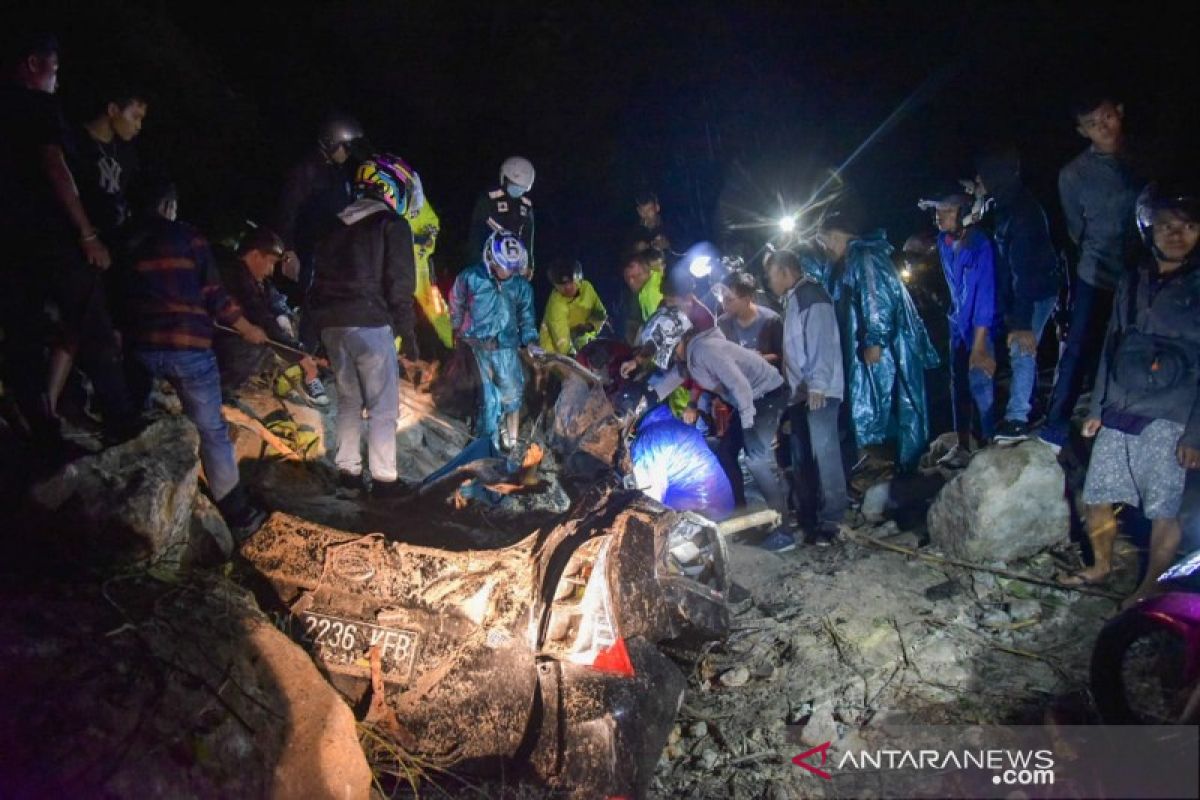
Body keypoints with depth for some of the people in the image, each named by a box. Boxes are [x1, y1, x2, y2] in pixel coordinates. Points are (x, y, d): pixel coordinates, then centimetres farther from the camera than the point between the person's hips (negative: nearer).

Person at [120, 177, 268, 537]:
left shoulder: (123, 243, 8)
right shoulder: (188, 237, -2)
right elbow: (214, 294, -2)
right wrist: (248, 328, 11)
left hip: (139, 346, 4)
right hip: (187, 345, -3)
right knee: (211, 431, 3)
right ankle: (237, 515, 9)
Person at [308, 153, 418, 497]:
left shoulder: (338, 227, 17)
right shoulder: (392, 225, -3)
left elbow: (319, 278, 15)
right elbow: (399, 284, -9)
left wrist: (320, 321, 17)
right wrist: (407, 332, -5)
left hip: (331, 324, 7)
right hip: (370, 324, -7)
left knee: (348, 400, 16)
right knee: (383, 405, 0)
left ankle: (347, 470, 20)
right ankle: (384, 478, 1)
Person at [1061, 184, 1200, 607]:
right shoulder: (1133, 281, 12)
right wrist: (1097, 407, 16)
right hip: (1119, 412, 5)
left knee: (1163, 509, 0)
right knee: (1096, 497, 11)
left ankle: (1151, 588, 16)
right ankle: (1102, 565, 32)